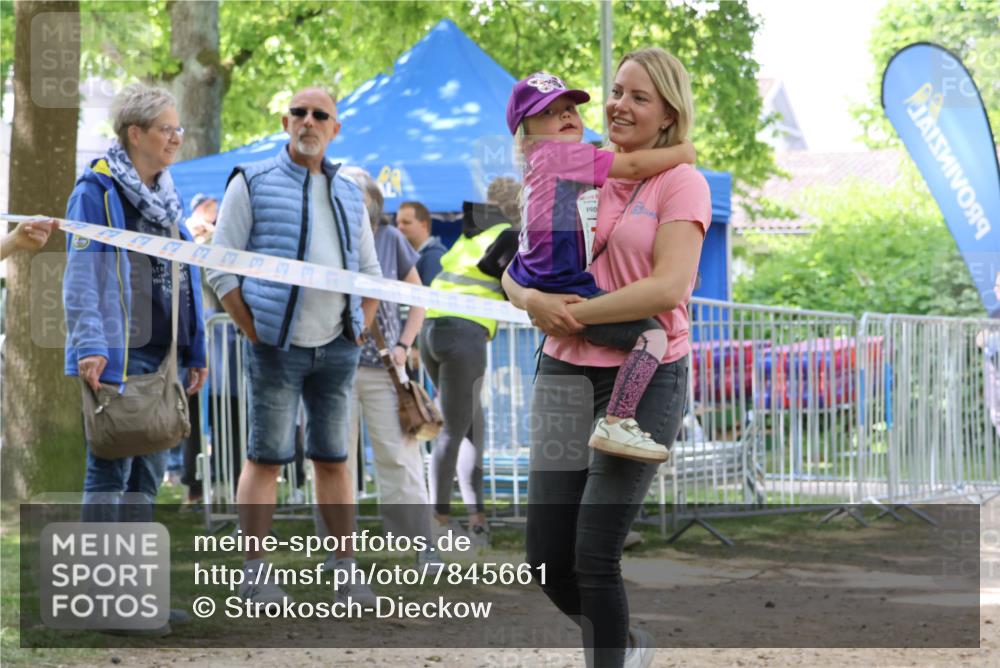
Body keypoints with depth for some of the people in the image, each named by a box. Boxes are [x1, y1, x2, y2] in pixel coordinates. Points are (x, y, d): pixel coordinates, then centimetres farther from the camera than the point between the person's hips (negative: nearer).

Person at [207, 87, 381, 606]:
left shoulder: (348, 194, 16)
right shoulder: (253, 184, 1)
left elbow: (369, 271, 23)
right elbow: (220, 267, -3)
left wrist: (360, 330, 10)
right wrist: (253, 331, -8)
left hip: (336, 348, 4)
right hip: (277, 346, -4)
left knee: (333, 460, 8)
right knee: (266, 458, -4)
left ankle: (347, 570, 10)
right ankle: (254, 572, -1)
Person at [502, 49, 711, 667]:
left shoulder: (680, 183, -4)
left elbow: (668, 287, -16)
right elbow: (514, 268, 12)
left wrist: (576, 313, -13)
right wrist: (532, 299, -10)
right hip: (567, 373, 5)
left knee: (595, 556, -11)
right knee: (547, 556, 5)